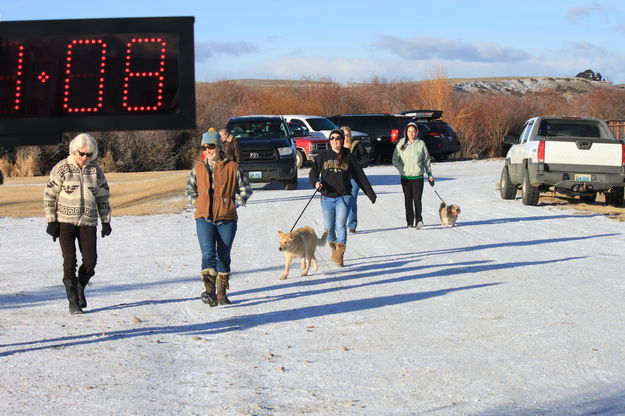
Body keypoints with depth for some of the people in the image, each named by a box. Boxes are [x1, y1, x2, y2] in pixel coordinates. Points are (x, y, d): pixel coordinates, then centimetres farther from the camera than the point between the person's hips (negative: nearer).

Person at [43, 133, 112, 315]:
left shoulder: (95, 170, 5)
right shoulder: (61, 168, -4)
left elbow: (102, 197, 13)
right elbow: (49, 195, 0)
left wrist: (106, 221, 9)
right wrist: (51, 221, -4)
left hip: (88, 222, 3)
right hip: (65, 222, -2)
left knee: (90, 260, -5)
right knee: (70, 261, -8)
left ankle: (80, 288, 25)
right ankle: (73, 301, 2)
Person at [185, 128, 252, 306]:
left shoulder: (232, 168, 0)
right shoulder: (198, 168, 7)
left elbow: (246, 189, 8)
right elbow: (190, 188, 22)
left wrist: (235, 204, 0)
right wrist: (197, 203, 9)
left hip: (227, 219, 0)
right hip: (204, 219, 1)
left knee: (223, 257, 7)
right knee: (208, 254, -15)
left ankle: (222, 293, 17)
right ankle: (210, 291, -22)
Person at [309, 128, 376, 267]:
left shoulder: (348, 157, 5)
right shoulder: (323, 156, 7)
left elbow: (360, 176, 10)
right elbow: (313, 172, 7)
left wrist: (370, 193, 10)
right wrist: (316, 182, -16)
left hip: (343, 197, -2)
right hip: (327, 198, 2)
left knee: (341, 226, -12)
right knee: (329, 228, 6)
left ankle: (339, 255, -10)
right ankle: (334, 250, 29)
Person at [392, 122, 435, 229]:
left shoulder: (421, 144, 4)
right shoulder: (401, 144, 3)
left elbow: (426, 160, 13)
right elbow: (395, 160, 6)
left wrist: (429, 174, 11)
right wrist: (402, 169, -9)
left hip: (418, 176, -1)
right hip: (405, 177, 1)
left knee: (417, 199, -12)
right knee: (408, 199, 5)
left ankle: (419, 220, -12)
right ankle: (410, 222, 12)